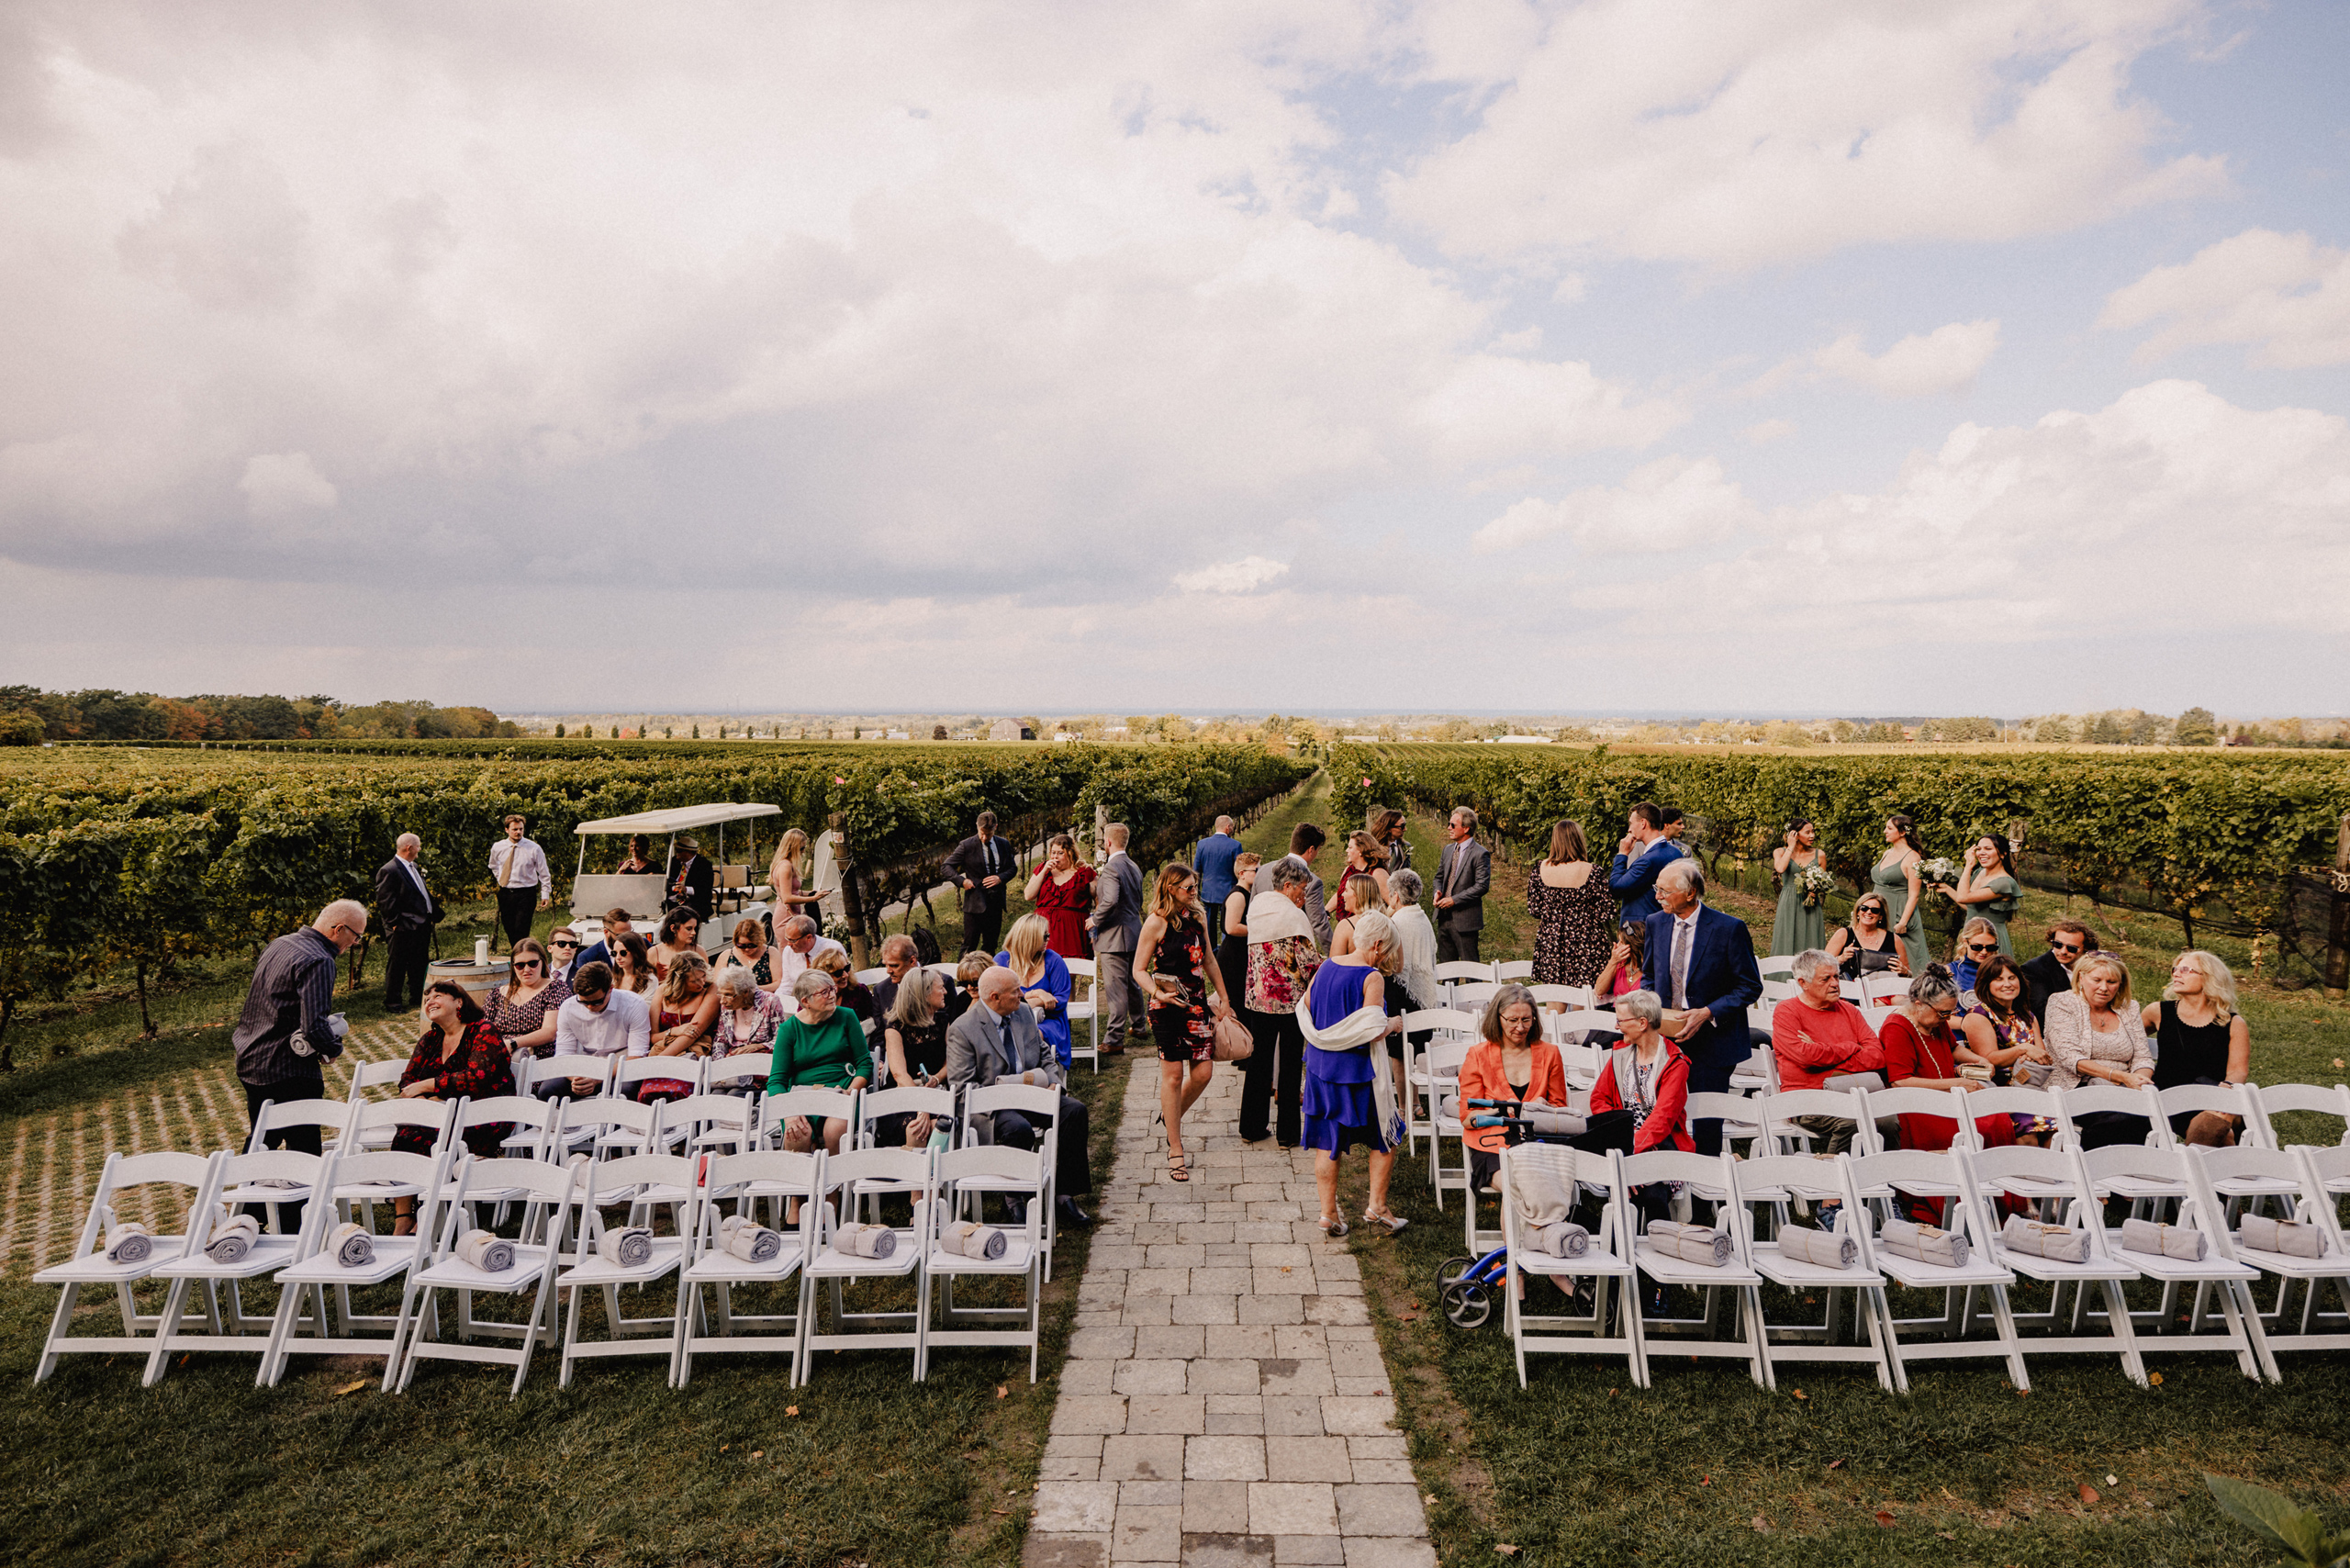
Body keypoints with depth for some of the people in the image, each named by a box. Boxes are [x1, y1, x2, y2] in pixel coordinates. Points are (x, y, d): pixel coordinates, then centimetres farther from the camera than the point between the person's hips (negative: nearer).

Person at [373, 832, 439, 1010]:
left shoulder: (415, 867, 14)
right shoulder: (388, 871, -14)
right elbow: (385, 902, -17)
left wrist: (434, 913, 13)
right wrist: (395, 923, -17)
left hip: (422, 926, 9)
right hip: (403, 929, -9)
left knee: (420, 965, 17)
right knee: (396, 967, 1)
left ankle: (417, 996, 28)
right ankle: (392, 1002, 9)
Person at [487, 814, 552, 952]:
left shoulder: (534, 849, -7)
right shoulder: (497, 848, 3)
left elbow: (544, 873, -1)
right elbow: (493, 866, 26)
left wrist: (545, 894, -4)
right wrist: (500, 880, 13)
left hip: (526, 894, -4)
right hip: (505, 893, 4)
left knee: (521, 930, -12)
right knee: (509, 929, 7)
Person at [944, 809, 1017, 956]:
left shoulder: (1003, 845, 7)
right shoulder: (966, 846, -5)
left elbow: (1012, 867, 13)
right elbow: (947, 866, -1)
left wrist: (1000, 877, -7)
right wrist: (962, 881, -15)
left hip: (996, 902, 4)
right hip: (975, 901, -4)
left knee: (991, 945, 12)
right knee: (969, 946, -3)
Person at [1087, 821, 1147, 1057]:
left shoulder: (1111, 867, -17)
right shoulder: (1134, 867, 11)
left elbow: (1110, 900, -28)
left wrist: (1094, 919, -15)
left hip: (1114, 935, -9)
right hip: (1134, 931, 9)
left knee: (1115, 989, -6)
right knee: (1132, 983, 22)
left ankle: (1114, 1040, -3)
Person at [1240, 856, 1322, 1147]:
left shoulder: (1257, 905, 5)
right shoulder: (1293, 915, -16)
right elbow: (1309, 962, -16)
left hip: (1257, 995, 6)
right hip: (1290, 998, -6)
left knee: (1259, 1060, 14)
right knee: (1290, 1063, 5)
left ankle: (1252, 1127, 21)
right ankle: (1288, 1132, 13)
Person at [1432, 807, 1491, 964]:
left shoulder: (1480, 854, -11)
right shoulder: (1448, 849, 13)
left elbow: (1482, 886, -17)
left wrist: (1454, 900, -19)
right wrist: (1438, 892, -1)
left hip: (1465, 919, -7)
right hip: (1444, 917, 7)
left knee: (1470, 965, -1)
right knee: (1445, 963, 13)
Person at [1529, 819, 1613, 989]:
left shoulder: (1541, 869, -3)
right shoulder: (1590, 871, -13)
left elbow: (1533, 910, 3)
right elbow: (1606, 913, -11)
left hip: (1549, 945, 3)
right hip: (1584, 945, -3)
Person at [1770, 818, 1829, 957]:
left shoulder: (1819, 855, 7)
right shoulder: (1780, 852, 2)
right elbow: (1780, 868, -21)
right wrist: (1791, 847, -9)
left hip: (1811, 908, 2)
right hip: (1789, 905, -2)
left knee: (1810, 945, 1)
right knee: (1788, 944, -2)